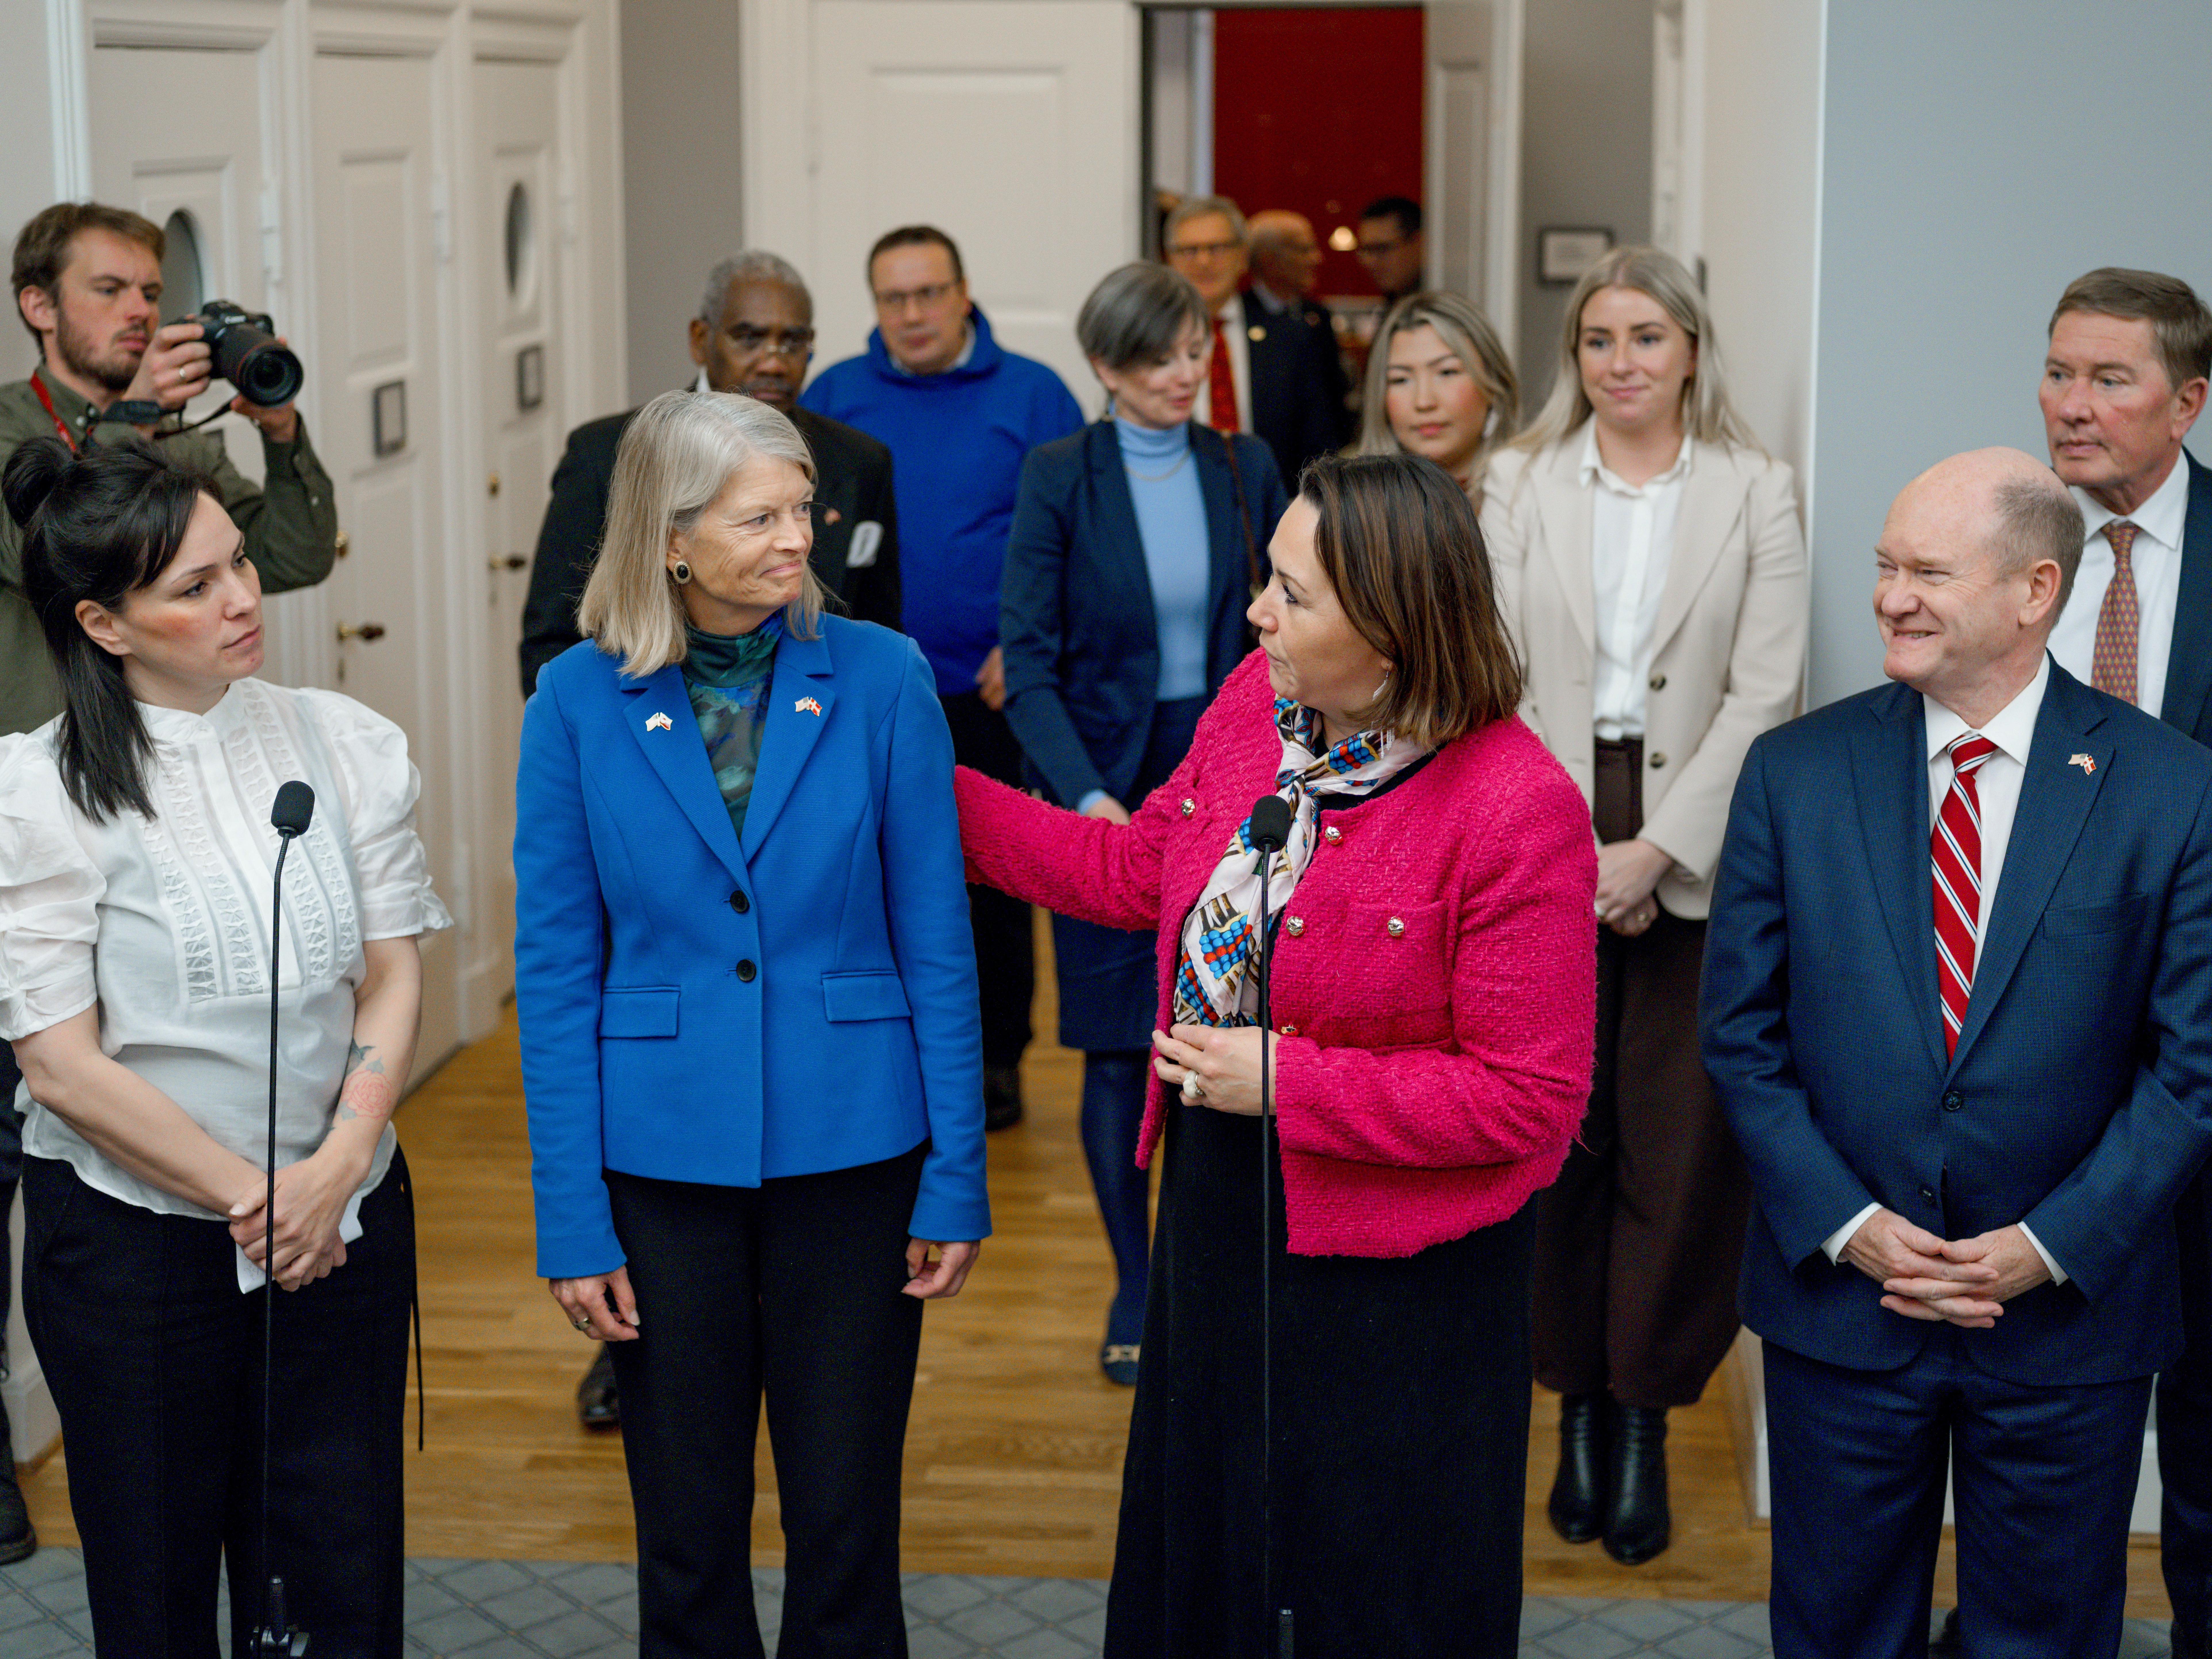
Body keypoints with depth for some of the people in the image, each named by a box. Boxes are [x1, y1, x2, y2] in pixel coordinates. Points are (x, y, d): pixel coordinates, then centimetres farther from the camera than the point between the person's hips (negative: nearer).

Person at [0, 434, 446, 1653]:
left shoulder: (344, 744, 0)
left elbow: (393, 975, 1)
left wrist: (334, 1166, -12)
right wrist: (251, 1196, -11)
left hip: (346, 1222, 3)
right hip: (136, 1241, -3)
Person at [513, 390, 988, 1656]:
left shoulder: (881, 677, -5)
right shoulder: (581, 701, -4)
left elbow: (937, 943, -1)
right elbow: (555, 970, -1)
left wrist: (957, 1177, -3)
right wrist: (572, 1218, -4)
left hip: (853, 1158, 0)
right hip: (662, 1164, 0)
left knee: (848, 1527, 8)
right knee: (687, 1538, 11)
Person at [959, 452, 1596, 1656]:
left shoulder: (1518, 811, -26)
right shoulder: (1255, 702, -5)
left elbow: (1531, 1097, -22)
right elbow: (1135, 871, 10)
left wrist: (1283, 1082, -22)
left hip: (1390, 1277, -6)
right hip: (1215, 1215, 7)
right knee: (1200, 1553, 24)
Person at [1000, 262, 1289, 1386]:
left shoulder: (1246, 471, 4)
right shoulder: (1059, 477, -4)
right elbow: (1028, 657, -7)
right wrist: (1086, 794, -17)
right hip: (1105, 788, -2)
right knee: (1117, 1049, 4)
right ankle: (1134, 1288, 18)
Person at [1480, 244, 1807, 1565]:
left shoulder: (1757, 495, 3)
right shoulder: (1523, 486, 7)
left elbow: (1765, 691, -4)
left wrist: (1654, 849, -12)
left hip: (1698, 862, -1)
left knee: (1684, 1142, -1)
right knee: (1555, 1128, 3)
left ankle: (1646, 1419, 13)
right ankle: (1578, 1407, 17)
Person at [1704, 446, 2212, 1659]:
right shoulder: (1795, 773, -3)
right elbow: (1741, 1032, -1)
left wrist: (2052, 1245, -13)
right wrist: (1846, 1225, -11)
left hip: (2071, 1313, -1)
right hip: (1839, 1297, 1)